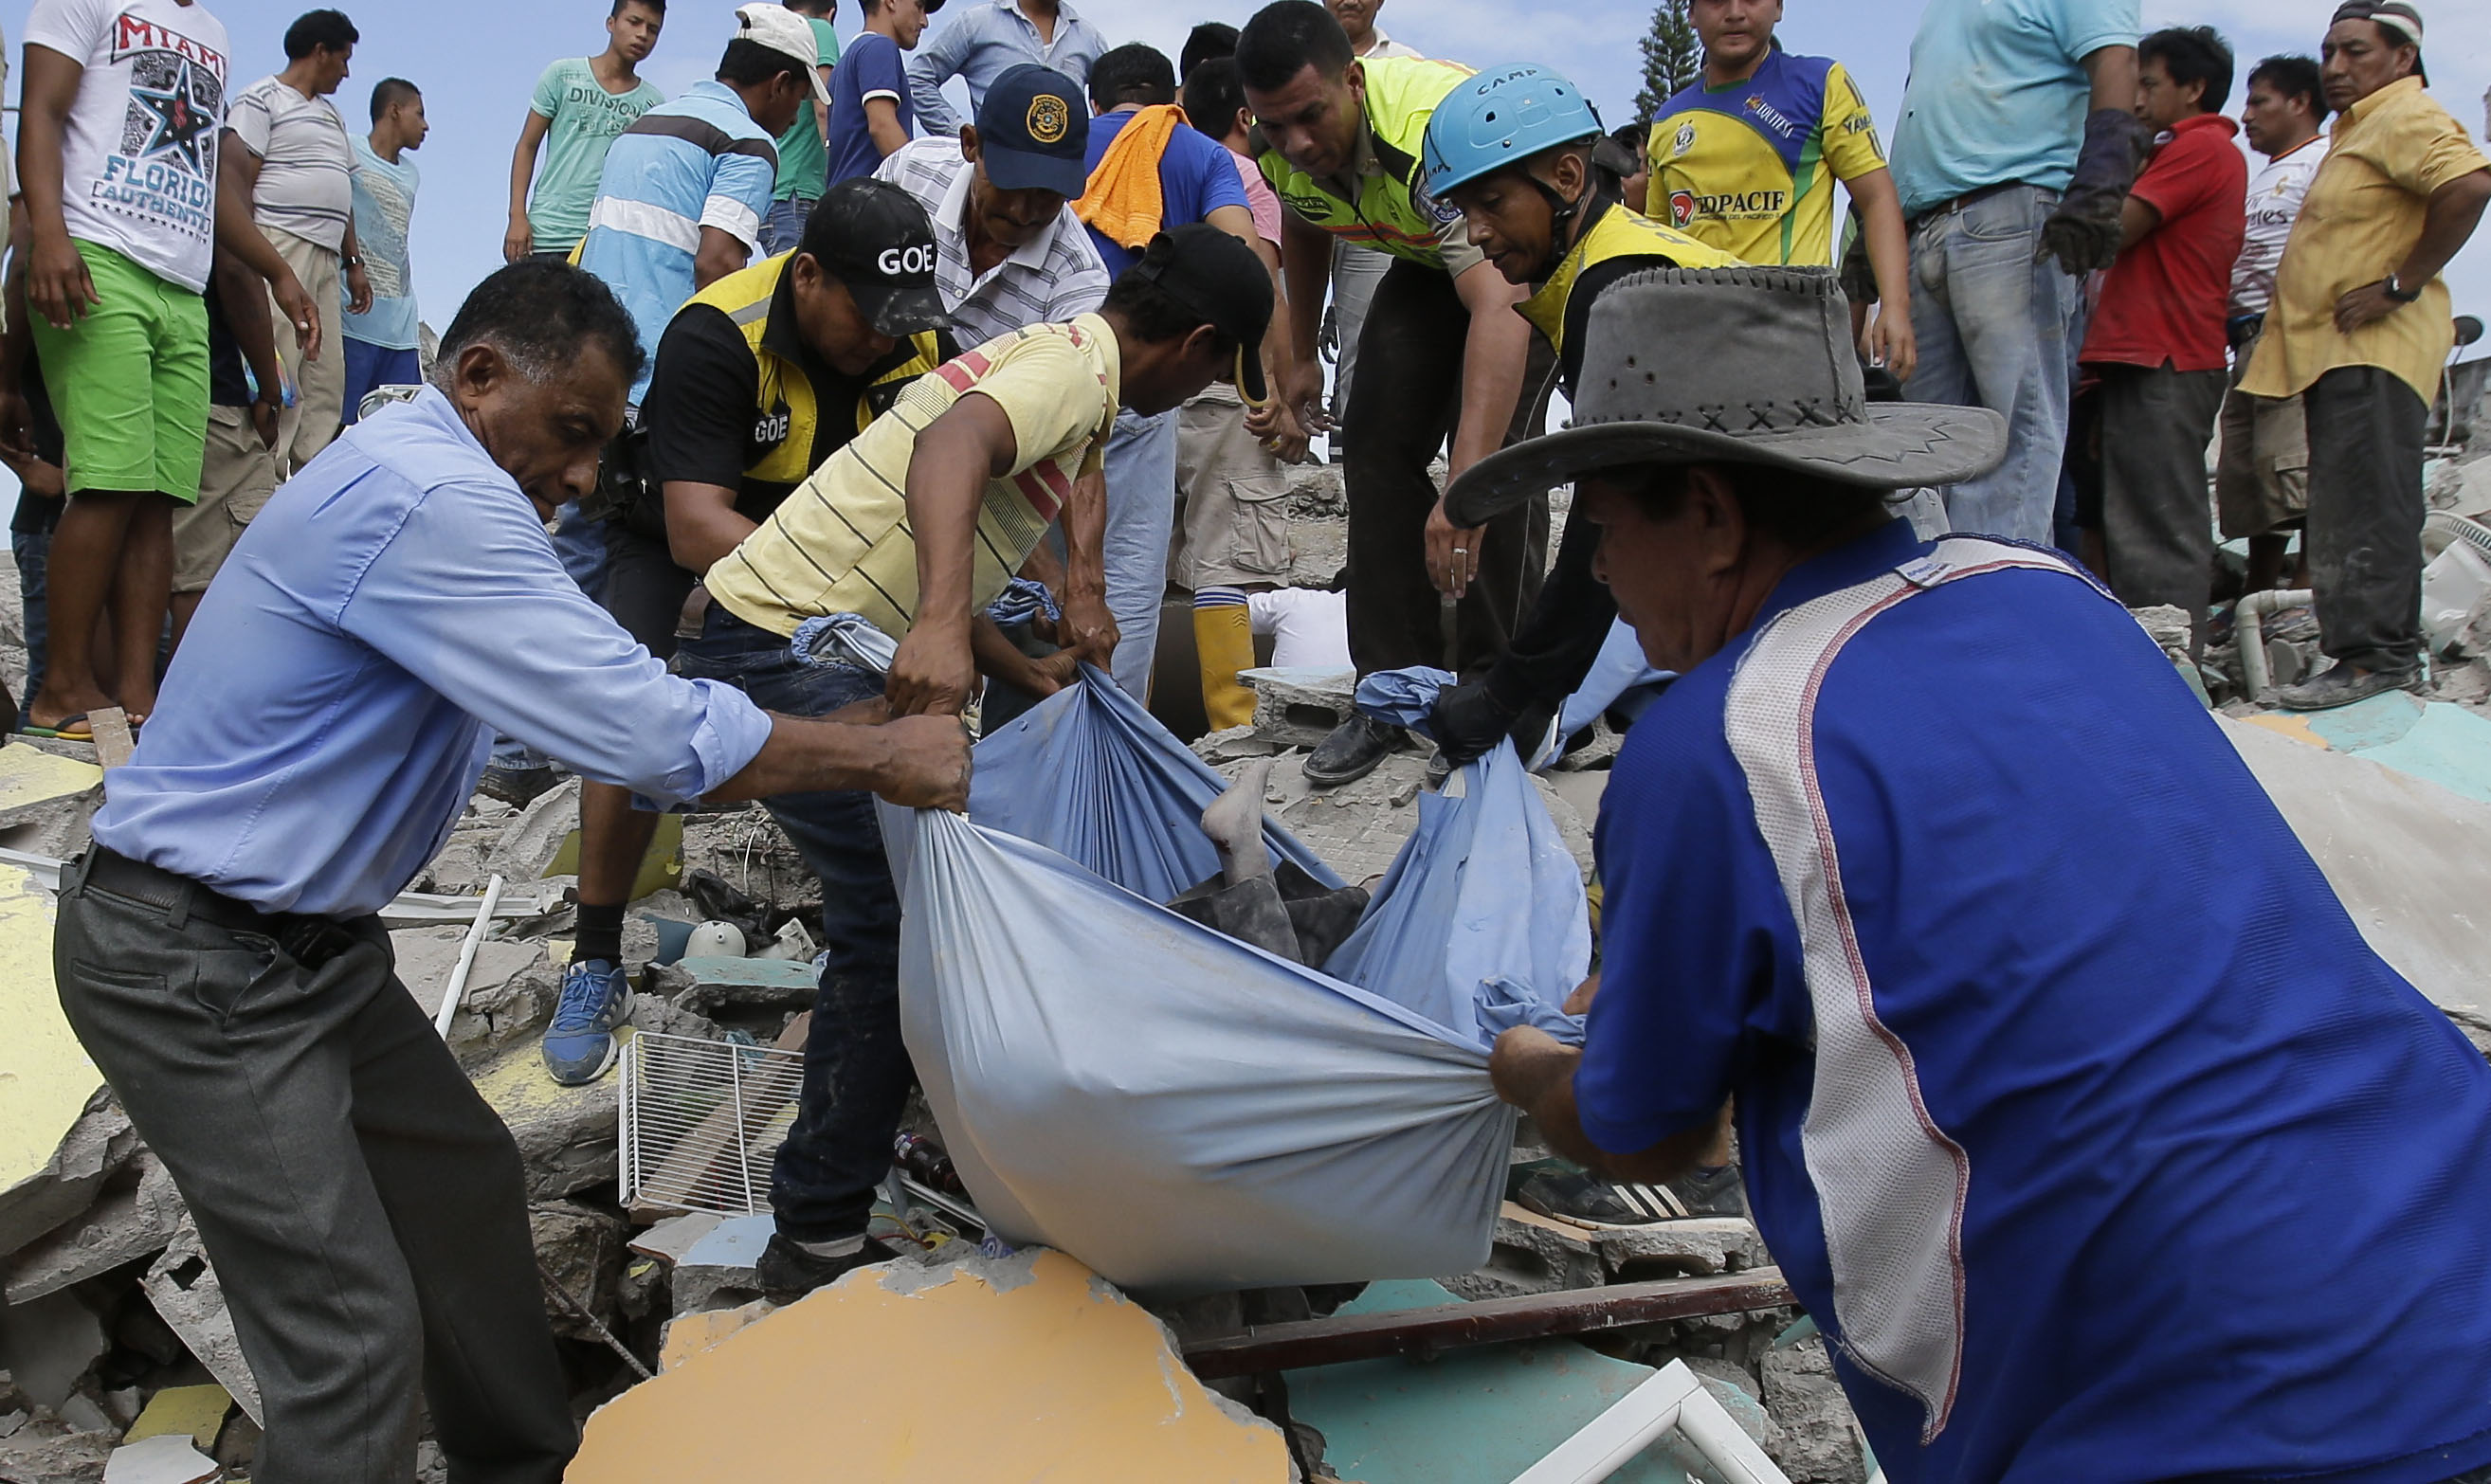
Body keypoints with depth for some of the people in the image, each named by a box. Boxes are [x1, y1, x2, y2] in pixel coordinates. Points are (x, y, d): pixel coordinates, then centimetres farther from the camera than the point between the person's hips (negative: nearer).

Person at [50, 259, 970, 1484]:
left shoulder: (416, 477, 10)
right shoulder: (429, 499, -24)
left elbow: (597, 713, 15)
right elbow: (650, 736, -27)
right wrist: (882, 759, -15)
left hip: (306, 943, 11)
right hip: (196, 968, -11)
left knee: (464, 1183, 19)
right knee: (354, 1333, -10)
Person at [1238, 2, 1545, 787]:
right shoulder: (1282, 144, -19)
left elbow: (1498, 308, -53)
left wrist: (1467, 483, -62)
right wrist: (1301, 357, 9)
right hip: (1427, 261, 6)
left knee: (1495, 453, -22)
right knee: (1378, 444, -6)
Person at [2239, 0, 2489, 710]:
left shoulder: (2406, 115, -9)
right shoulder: (2360, 126, 23)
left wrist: (2403, 286, -23)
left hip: (2374, 349, -11)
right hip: (2339, 351, 11)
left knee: (2361, 505, -13)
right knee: (2359, 507, 13)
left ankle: (2373, 656, -12)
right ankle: (2391, 650, 19)